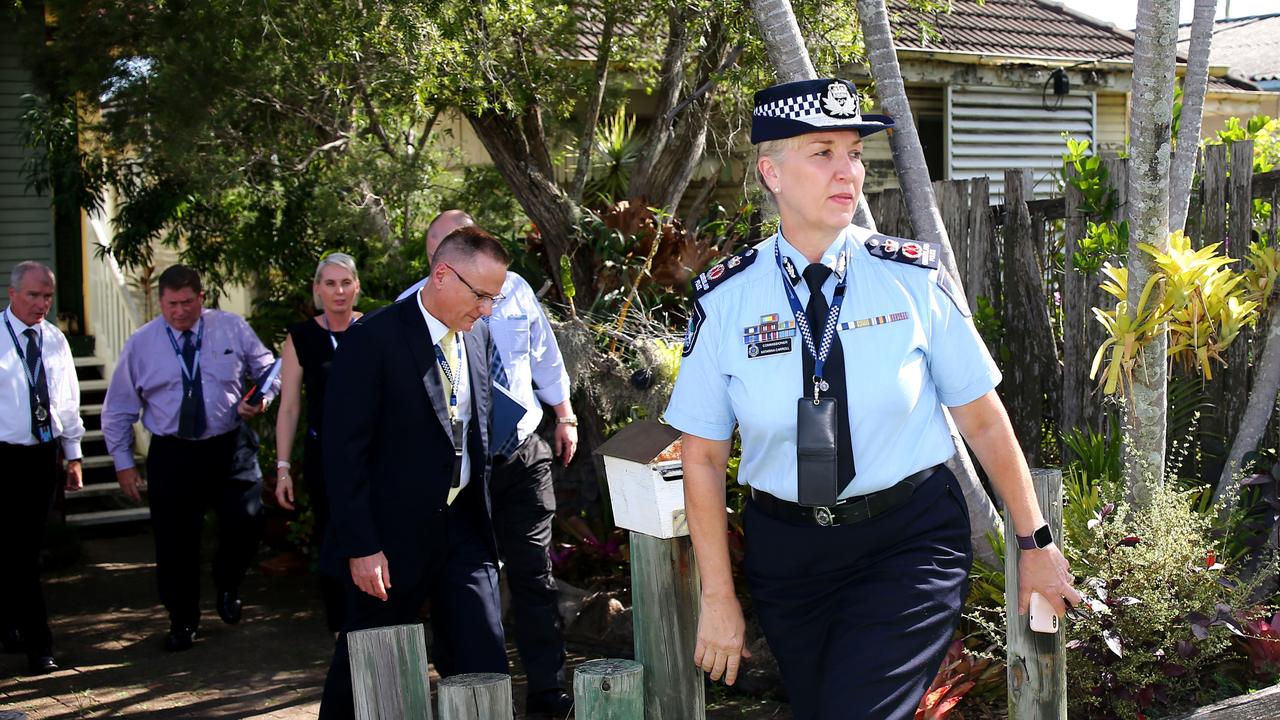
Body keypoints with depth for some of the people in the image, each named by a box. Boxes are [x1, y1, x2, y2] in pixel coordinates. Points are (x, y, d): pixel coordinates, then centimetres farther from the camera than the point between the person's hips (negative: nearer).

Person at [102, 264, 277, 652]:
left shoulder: (232, 328, -1)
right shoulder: (141, 344, 0)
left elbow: (268, 369, 11)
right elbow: (118, 409, 6)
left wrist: (260, 399, -10)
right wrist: (123, 462, 4)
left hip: (230, 447, 0)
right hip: (172, 455, 1)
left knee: (246, 522, -14)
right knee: (175, 542, 6)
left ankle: (227, 586, 19)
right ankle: (182, 623, 26)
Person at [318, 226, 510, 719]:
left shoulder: (477, 335, 6)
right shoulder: (373, 340, -15)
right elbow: (343, 452, -15)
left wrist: (480, 513, 13)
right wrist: (360, 547, -17)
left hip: (463, 527, 5)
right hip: (392, 537, -5)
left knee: (484, 667, 2)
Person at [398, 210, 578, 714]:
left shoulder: (514, 290, -1)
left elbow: (544, 356, 13)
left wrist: (565, 417, 19)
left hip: (524, 455, 3)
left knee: (534, 575, 7)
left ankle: (547, 689, 16)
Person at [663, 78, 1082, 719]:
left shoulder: (914, 279, -7)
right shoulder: (724, 299, -6)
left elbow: (983, 421, 0)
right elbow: (704, 458, -1)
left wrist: (1035, 543, 6)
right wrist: (718, 598, 0)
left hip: (911, 544, -2)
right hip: (786, 548, 2)